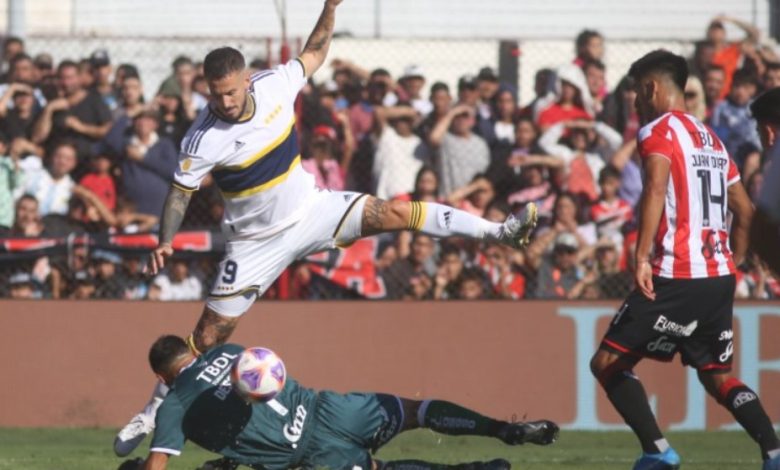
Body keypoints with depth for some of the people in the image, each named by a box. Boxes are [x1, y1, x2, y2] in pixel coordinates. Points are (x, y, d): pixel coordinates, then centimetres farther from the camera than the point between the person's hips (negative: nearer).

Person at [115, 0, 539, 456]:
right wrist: (165, 242, -27)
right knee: (209, 333, -3)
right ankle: (156, 410, 11)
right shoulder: (205, 139, -23)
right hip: (259, 242, -3)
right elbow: (180, 192, -13)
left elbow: (313, 56, 6)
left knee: (393, 213, -15)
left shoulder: (274, 85, -13)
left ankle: (498, 231, -8)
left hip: (313, 210, 3)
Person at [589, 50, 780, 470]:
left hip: (676, 277, -8)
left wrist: (642, 256, -27)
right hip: (720, 276, 8)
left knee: (608, 362, 0)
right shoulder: (712, 139, 20)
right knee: (717, 376, 16)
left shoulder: (657, 131, -4)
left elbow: (656, 188, -21)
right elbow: (744, 210, 21)